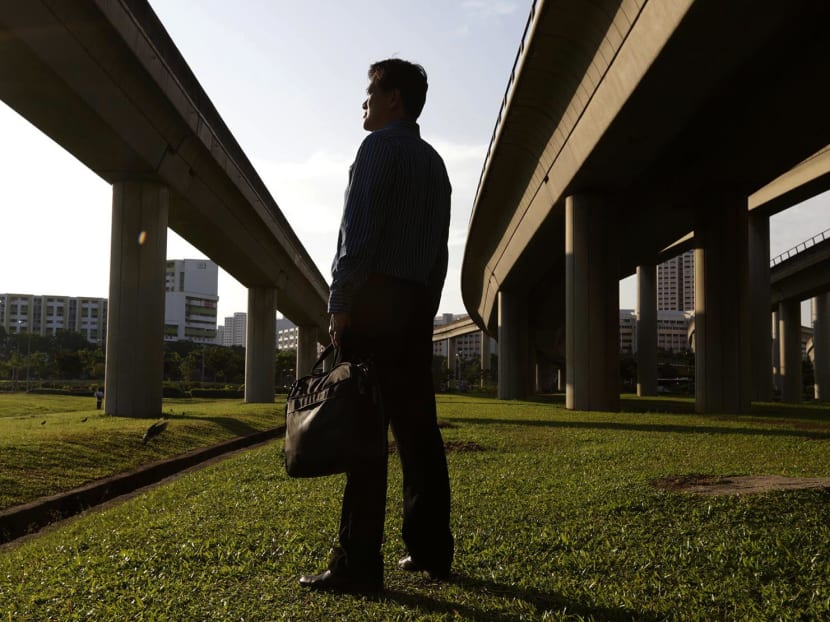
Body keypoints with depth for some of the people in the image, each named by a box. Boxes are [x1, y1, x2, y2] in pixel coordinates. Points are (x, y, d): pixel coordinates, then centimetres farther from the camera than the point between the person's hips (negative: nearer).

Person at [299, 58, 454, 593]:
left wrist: (341, 300, -16)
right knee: (418, 427, 8)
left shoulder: (380, 146, -2)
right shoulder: (434, 162, 23)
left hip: (376, 296, -8)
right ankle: (432, 551, 12)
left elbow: (360, 226, -14)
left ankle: (359, 563, -10)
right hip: (419, 302, 8)